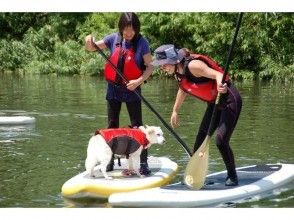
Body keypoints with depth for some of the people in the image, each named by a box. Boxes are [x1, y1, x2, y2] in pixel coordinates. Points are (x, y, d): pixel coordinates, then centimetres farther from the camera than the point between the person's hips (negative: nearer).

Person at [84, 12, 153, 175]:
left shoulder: (142, 43, -11)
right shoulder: (114, 39, -2)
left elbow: (149, 66, -9)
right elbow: (92, 48, 6)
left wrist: (139, 81, -25)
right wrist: (89, 41, -17)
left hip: (132, 90, -3)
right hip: (113, 88, 3)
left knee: (137, 126, -1)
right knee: (112, 126, 11)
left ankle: (143, 163, 3)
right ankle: (109, 161, 21)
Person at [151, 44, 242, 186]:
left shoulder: (192, 65, -26)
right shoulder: (178, 73, 0)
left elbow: (217, 74, -38)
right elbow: (183, 90, 20)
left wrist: (220, 84, -59)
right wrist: (175, 111, 26)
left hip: (229, 101, -9)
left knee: (221, 140, -15)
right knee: (200, 139, 8)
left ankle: (232, 176, 4)